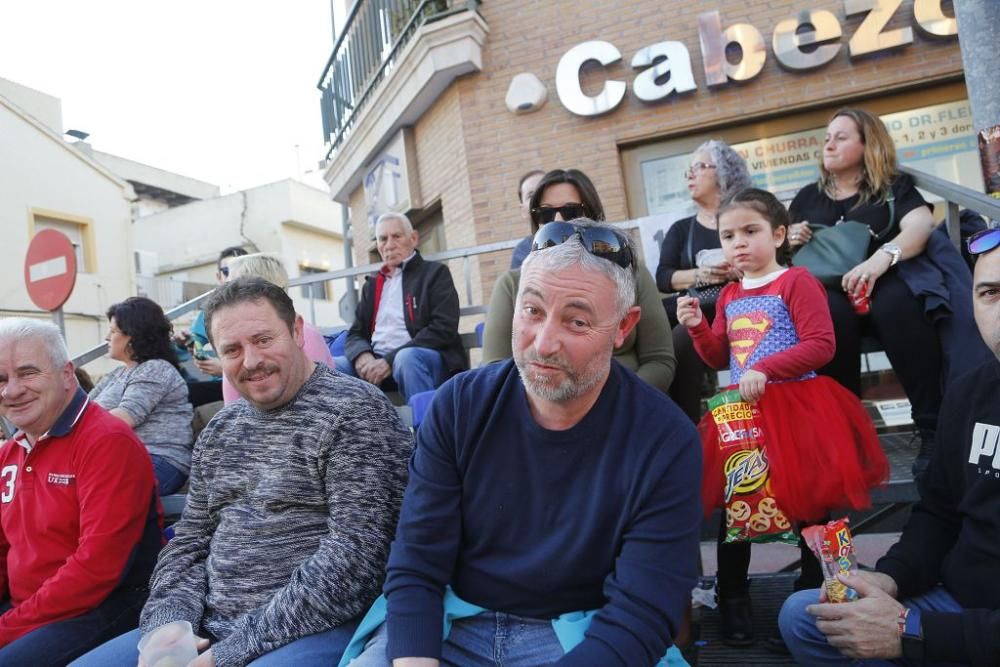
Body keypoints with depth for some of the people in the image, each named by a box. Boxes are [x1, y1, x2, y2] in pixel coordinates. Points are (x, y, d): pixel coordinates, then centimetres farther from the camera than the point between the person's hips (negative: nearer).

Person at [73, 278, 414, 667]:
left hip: (309, 630, -7)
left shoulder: (354, 411, -12)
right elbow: (190, 541, 16)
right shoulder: (220, 430, 12)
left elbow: (354, 559, -20)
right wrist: (165, 626, -4)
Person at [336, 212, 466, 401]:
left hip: (426, 357, -5)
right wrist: (363, 356, -9)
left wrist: (390, 360, -16)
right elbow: (355, 334, 18)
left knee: (407, 357, -37)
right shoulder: (371, 284, 22)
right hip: (375, 363, 5)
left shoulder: (435, 273, 5)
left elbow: (443, 328, -9)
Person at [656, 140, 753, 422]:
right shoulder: (681, 229, 20)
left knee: (683, 339, -32)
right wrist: (700, 275, -12)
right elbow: (663, 278, 6)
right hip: (696, 312, 3)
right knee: (680, 340, -31)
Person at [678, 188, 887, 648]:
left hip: (795, 408, -6)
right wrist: (697, 327, -1)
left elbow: (821, 345, -16)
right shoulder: (728, 296, 12)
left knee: (809, 500, 7)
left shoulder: (795, 281, -8)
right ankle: (733, 598, 25)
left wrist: (766, 369, -23)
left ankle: (813, 593, 27)